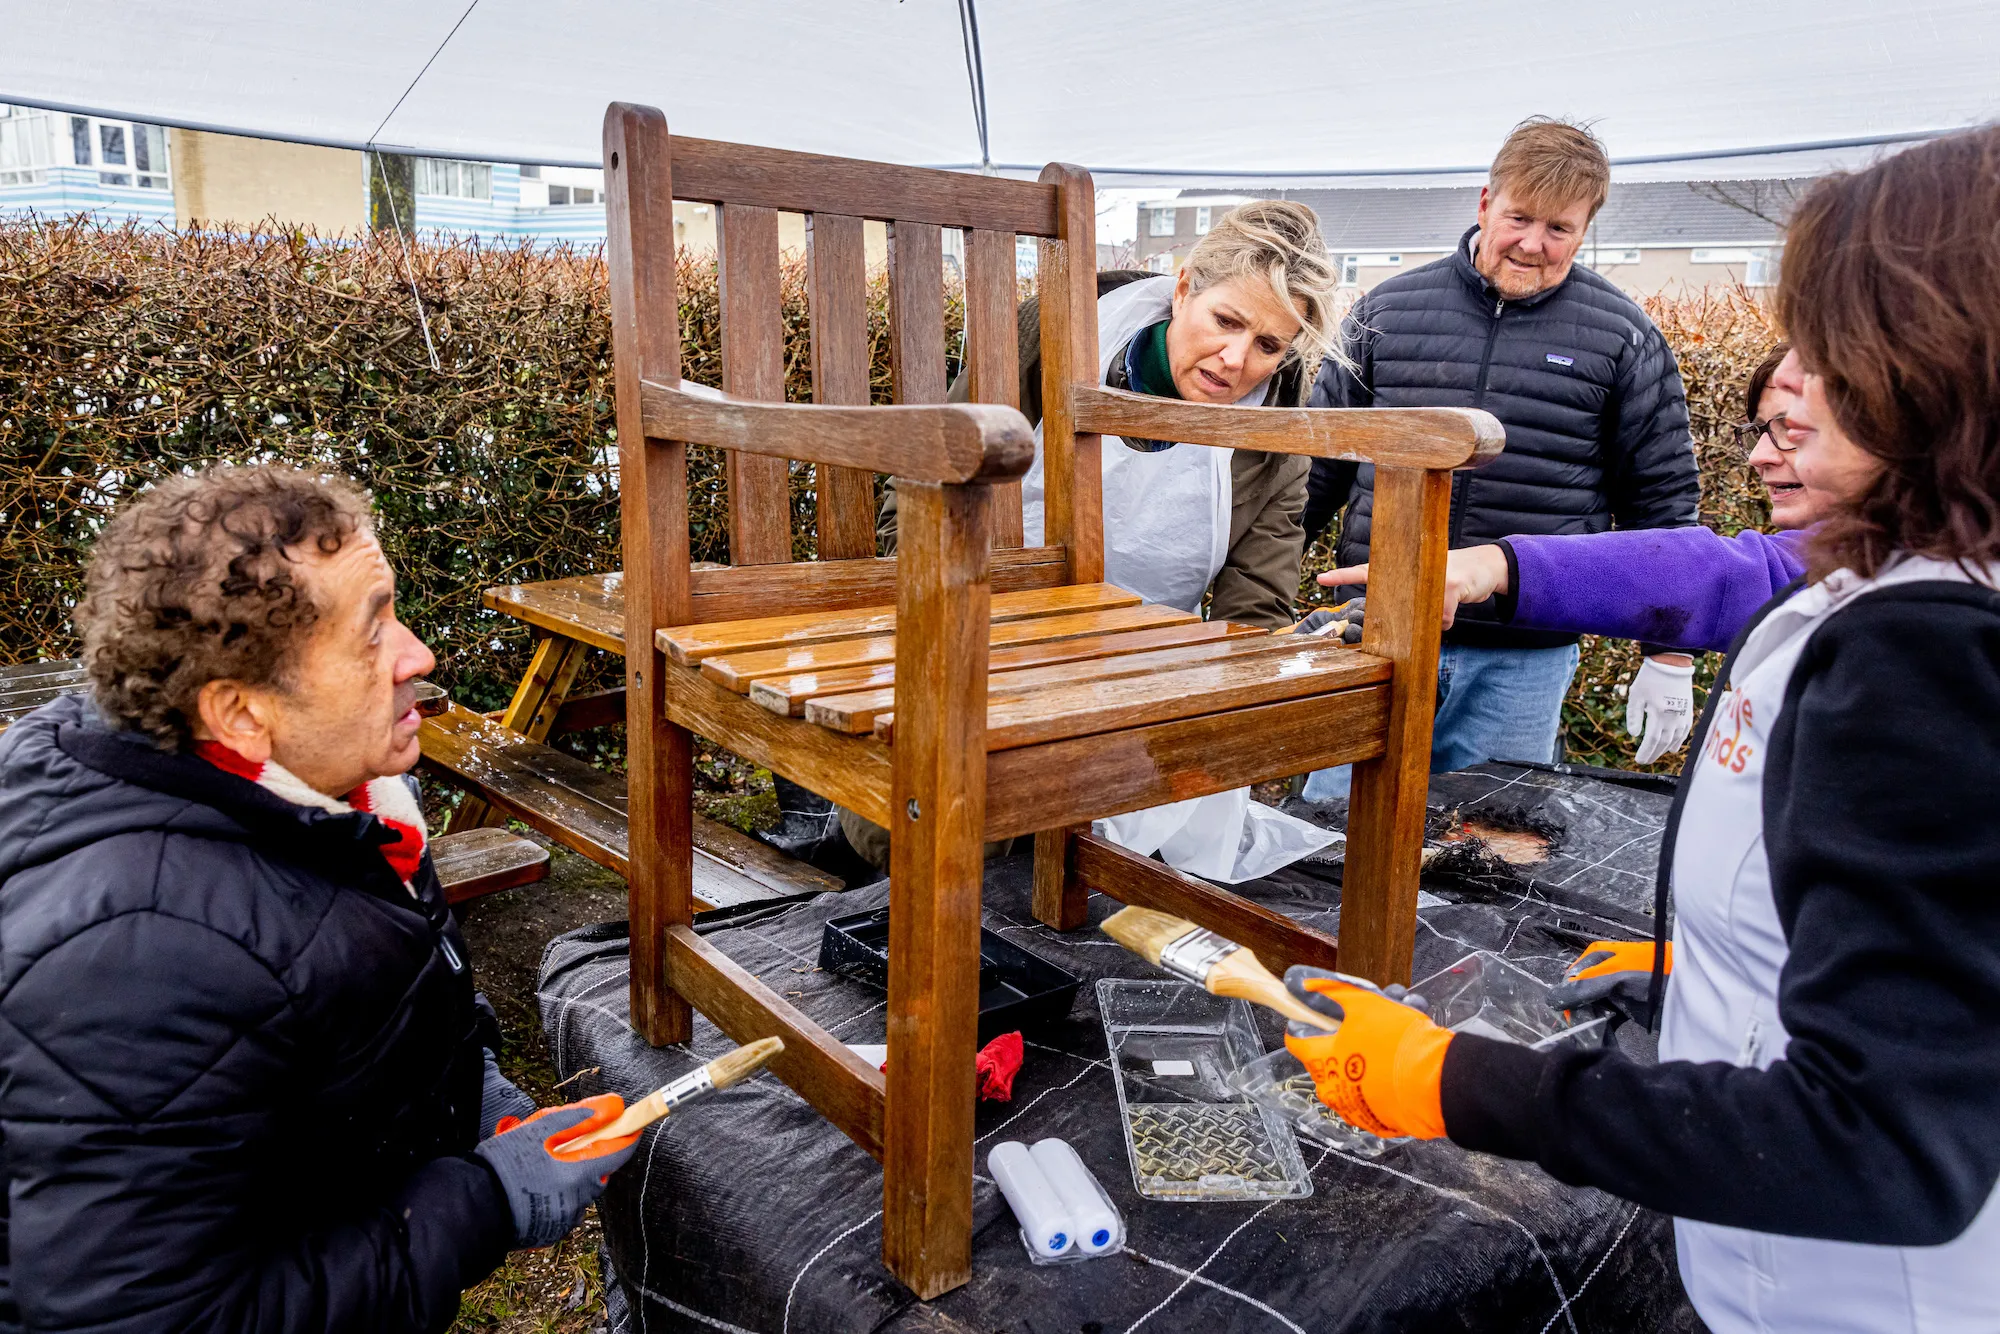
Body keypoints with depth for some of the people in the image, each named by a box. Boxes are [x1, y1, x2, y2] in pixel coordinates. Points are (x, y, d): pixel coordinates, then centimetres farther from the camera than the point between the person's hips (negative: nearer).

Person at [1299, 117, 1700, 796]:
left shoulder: (1623, 337, 3)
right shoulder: (1388, 309, 5)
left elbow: (1663, 500, 8)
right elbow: (1319, 463, 12)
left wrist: (1669, 656, 6)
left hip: (1526, 662, 0)